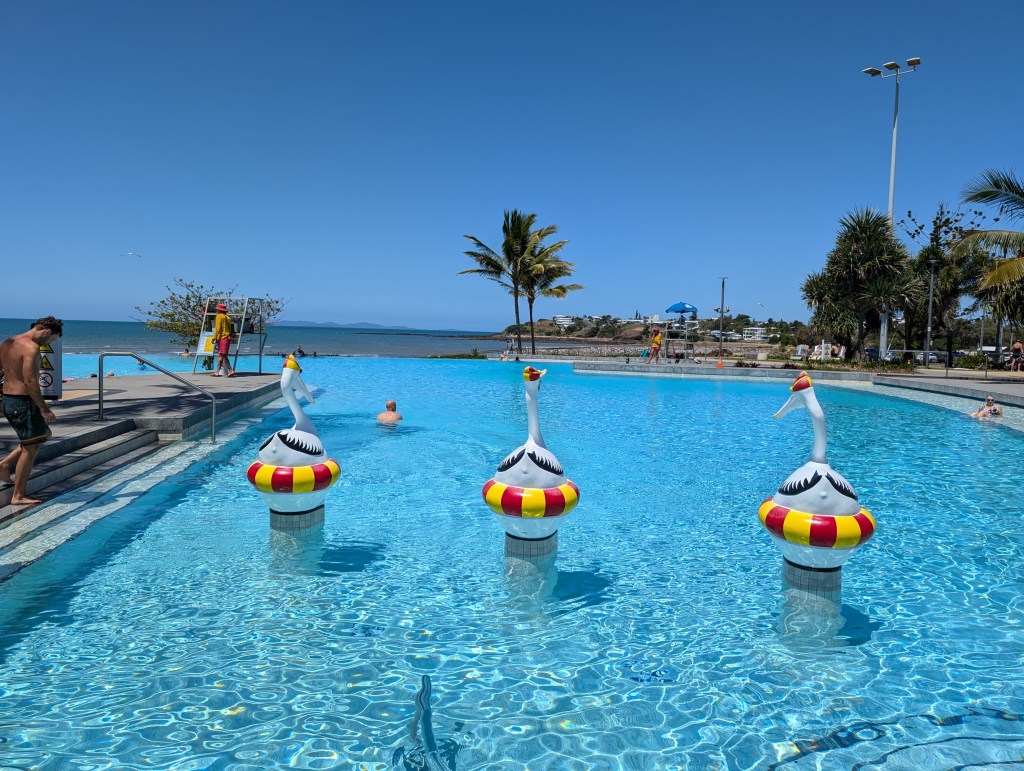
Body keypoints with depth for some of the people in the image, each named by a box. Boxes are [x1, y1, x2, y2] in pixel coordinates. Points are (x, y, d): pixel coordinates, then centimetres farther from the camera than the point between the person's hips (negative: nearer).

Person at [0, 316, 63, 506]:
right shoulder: (31, 348, -17)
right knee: (31, 448, 0)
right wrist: (44, 408, -20)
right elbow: (30, 381, -23)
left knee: (44, 434, 24)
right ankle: (18, 496, 6)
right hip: (24, 401, -10)